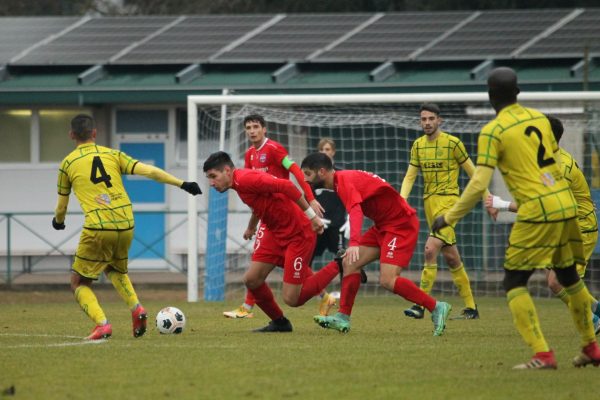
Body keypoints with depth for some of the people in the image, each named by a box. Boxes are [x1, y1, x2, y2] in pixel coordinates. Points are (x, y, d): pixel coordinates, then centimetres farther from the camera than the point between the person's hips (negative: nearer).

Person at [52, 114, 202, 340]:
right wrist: (182, 184, 7)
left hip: (97, 228, -4)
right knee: (115, 270, 31)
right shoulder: (112, 155, 12)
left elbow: (62, 204, 17)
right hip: (125, 226, 4)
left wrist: (58, 221, 39)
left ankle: (102, 324, -13)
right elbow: (149, 171, 2)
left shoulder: (68, 164, 7)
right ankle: (136, 308, 6)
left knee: (79, 283, 11)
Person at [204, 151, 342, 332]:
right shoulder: (239, 183, 8)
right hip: (276, 232, 9)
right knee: (251, 279, 3)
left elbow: (286, 186, -28)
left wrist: (311, 215, -25)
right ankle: (279, 323, 20)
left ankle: (338, 266, 5)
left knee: (291, 299, -9)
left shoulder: (245, 179, -22)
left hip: (298, 234, -9)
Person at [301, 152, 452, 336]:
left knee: (387, 280, -18)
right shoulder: (341, 181, 11)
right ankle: (343, 318, 7)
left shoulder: (344, 181, -19)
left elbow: (355, 211, -35)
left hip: (401, 225, -10)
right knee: (349, 263, 2)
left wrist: (354, 243, -48)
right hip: (383, 226, 10)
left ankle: (436, 308, -7)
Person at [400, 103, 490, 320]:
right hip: (429, 202, 6)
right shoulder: (418, 145, 10)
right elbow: (410, 176, 9)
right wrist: (402, 199, -7)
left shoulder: (452, 143, -6)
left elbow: (472, 172, 1)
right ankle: (470, 307, 17)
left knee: (431, 249, -20)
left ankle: (421, 305, -20)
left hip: (448, 199, -6)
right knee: (450, 257, 10)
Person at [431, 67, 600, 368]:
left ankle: (542, 355, -9)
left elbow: (478, 184, -13)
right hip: (566, 204, 7)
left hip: (537, 210, -7)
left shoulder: (493, 131, -7)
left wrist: (449, 218, -5)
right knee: (569, 278, 21)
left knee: (514, 283, 2)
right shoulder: (540, 118, 12)